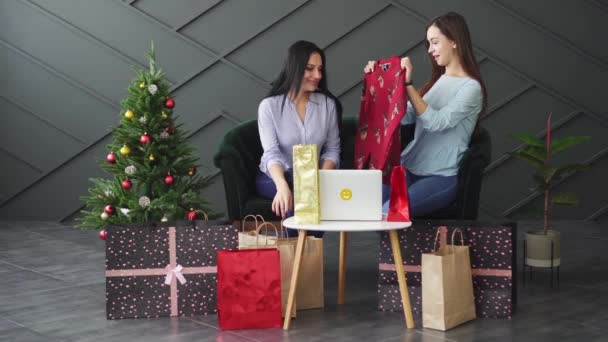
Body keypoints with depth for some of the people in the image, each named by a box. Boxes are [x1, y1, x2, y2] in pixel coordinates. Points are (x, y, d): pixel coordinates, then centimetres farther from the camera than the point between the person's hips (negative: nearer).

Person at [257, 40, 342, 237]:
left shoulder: (328, 104, 3)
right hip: (274, 177, -2)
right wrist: (282, 184, -38)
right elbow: (272, 153, -16)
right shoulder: (269, 106, -7)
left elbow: (332, 149, 4)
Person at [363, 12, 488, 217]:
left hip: (441, 177, -7)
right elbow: (404, 117, 10)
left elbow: (436, 122, -20)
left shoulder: (471, 87, -8)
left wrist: (408, 84, -23)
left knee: (386, 213, -30)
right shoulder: (437, 81, 16)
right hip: (409, 166, 7)